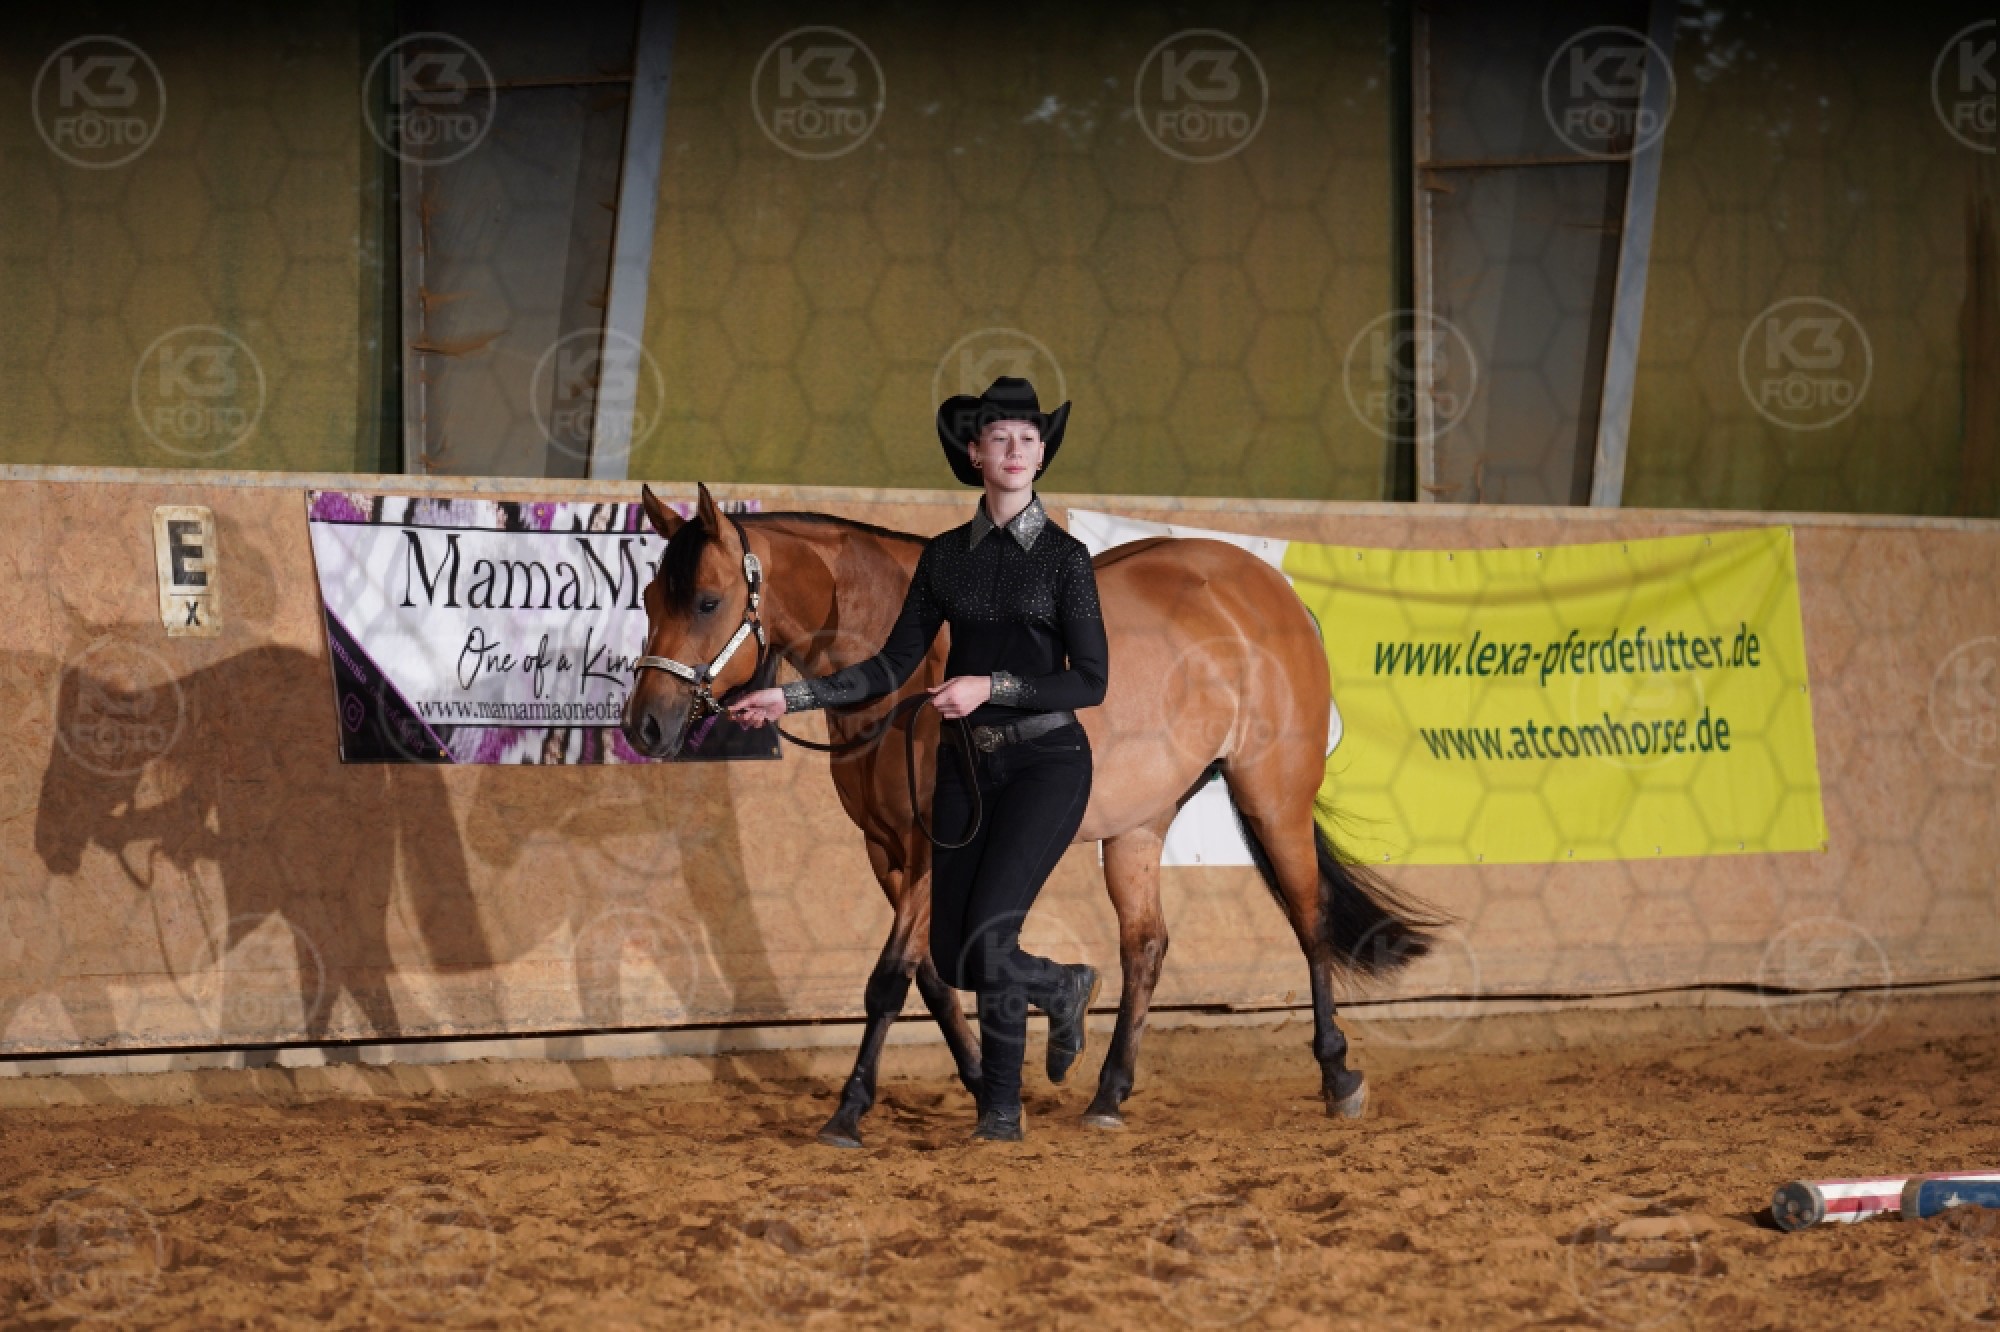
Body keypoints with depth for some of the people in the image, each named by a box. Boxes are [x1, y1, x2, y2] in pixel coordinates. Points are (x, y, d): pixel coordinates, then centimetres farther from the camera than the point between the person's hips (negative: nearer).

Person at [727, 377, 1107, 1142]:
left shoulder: (1063, 557, -5)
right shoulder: (946, 557, 7)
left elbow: (1091, 682, -10)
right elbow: (893, 668, 9)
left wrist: (991, 687, -19)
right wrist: (790, 698, 1)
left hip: (1047, 761, -5)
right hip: (968, 764, 5)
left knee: (986, 940, -17)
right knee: (953, 961, 5)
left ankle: (1001, 1104, 7)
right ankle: (1061, 989, 34)